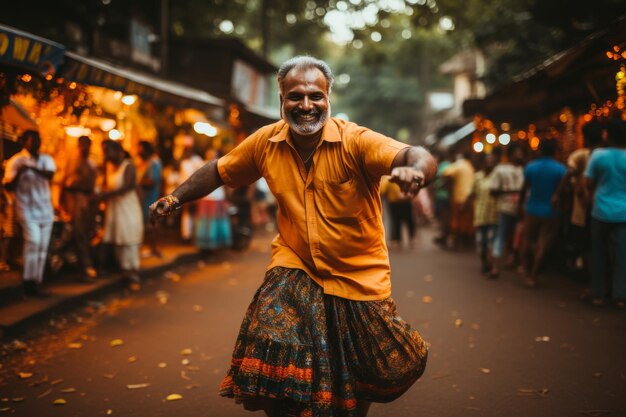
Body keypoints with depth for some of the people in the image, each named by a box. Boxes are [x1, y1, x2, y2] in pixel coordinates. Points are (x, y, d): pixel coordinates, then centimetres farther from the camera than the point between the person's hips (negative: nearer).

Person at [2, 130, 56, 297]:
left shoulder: (46, 159, 7)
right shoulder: (15, 161, -3)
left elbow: (50, 174, -14)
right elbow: (8, 186, -7)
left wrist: (33, 167, -30)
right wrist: (19, 173, -24)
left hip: (45, 210, 5)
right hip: (27, 209, -5)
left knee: (42, 247, 6)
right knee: (33, 243, -18)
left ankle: (37, 283, 14)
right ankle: (29, 283, -12)